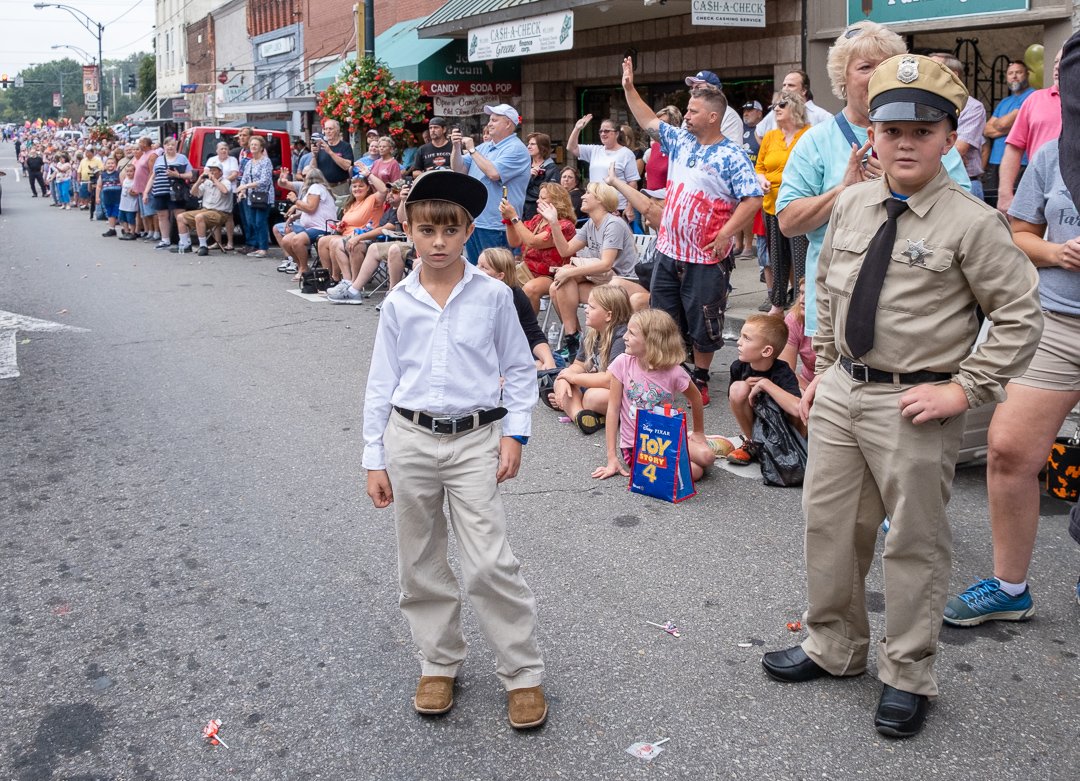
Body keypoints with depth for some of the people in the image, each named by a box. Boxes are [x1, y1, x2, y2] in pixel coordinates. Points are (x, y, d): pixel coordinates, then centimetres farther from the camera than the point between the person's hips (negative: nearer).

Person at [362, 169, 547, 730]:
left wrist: (514, 434, -4)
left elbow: (520, 369, 5)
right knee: (420, 565, 12)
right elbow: (382, 382, 5)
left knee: (489, 564, -7)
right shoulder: (398, 304, 1)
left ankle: (523, 673, 10)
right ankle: (439, 664, 30)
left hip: (475, 440, -2)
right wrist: (375, 460, 4)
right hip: (410, 439, 3)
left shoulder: (492, 296, -3)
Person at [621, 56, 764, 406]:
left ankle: (700, 379, 21)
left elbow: (752, 199, -16)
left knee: (703, 324, 5)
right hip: (668, 251, 7)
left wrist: (725, 235, -19)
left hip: (706, 259, -6)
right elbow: (649, 121, 19)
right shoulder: (680, 141, 7)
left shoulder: (730, 156, -12)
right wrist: (629, 88, 14)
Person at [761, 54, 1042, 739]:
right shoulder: (852, 205, 5)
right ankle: (834, 647, 37)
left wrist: (965, 389, -15)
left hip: (914, 407, -6)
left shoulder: (971, 222, -12)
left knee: (916, 543, 8)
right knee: (829, 524, 16)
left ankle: (908, 676, 27)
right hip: (840, 392, 6)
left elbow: (1022, 316, -10)